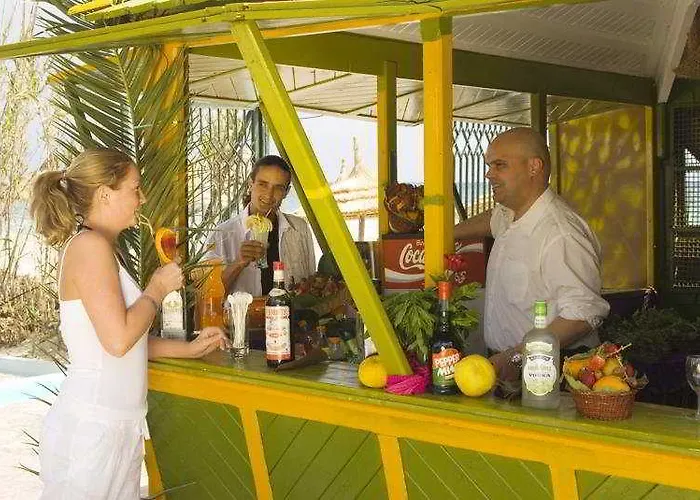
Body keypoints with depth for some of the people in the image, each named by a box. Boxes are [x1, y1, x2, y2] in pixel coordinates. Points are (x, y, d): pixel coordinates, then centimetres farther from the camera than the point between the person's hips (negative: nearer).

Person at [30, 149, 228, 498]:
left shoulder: (98, 248, 16)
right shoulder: (89, 246, -13)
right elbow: (118, 340, -21)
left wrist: (189, 348, 20)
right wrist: (158, 288, -8)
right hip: (91, 426, -9)